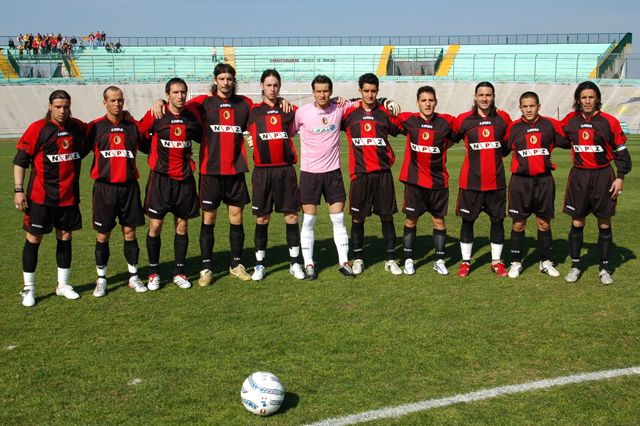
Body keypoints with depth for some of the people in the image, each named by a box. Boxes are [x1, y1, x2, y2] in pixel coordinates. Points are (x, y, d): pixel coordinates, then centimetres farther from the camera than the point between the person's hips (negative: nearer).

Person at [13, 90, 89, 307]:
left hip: (69, 195, 4)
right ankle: (28, 288, 13)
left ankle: (63, 285, 24)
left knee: (65, 238, 11)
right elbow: (20, 160, -7)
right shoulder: (38, 128, -9)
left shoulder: (78, 127, 4)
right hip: (40, 196, -4)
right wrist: (18, 189, -12)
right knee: (34, 239, 2)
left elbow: (83, 149, 25)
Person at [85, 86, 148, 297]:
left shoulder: (133, 126, 5)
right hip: (104, 187, -1)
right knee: (102, 235, 4)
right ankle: (101, 279, 16)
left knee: (130, 232, 6)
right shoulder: (95, 127, 1)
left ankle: (133, 276, 18)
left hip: (129, 186, 1)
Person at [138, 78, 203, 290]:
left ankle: (179, 272, 17)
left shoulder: (192, 115, 2)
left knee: (182, 225, 6)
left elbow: (201, 137, 19)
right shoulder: (155, 115, -6)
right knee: (155, 226, -1)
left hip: (185, 179, 3)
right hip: (160, 178, -2)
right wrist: (155, 153, 5)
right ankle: (154, 273, 12)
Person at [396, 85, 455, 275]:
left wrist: (442, 147, 7)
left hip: (438, 180, 0)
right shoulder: (408, 120, -2)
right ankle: (408, 260, 16)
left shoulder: (446, 122, -3)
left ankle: (440, 261, 17)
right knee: (411, 220, 5)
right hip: (414, 180, 0)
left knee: (439, 220, 7)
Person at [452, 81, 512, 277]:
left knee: (497, 220, 8)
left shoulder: (503, 118, 3)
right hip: (470, 181, -2)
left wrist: (498, 153, 13)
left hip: (496, 181, 2)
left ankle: (496, 261, 20)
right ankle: (465, 261, 17)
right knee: (467, 220, 6)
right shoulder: (463, 120, -3)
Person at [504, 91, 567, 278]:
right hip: (521, 181, -1)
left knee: (544, 223, 9)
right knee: (518, 224, 5)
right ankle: (516, 263, 16)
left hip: (544, 180, 1)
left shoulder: (550, 124, 2)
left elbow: (567, 142, 8)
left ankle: (546, 262, 22)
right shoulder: (513, 127, 0)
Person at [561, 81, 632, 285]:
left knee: (604, 224, 4)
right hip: (579, 176, 2)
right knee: (576, 223, 5)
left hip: (603, 176, -2)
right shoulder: (570, 120, 3)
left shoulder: (609, 121, -5)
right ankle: (575, 266, 15)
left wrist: (620, 177, -5)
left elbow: (621, 150, 0)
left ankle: (605, 268, 14)